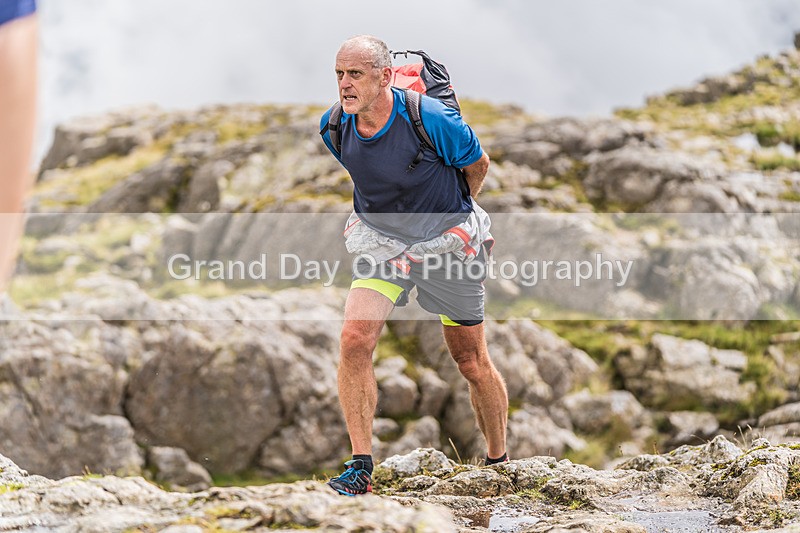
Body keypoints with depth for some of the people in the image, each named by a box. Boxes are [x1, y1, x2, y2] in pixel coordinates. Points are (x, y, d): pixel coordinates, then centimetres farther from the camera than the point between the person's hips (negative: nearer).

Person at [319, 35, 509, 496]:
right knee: (355, 340, -19)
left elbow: (478, 164, -4)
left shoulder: (432, 120, -24)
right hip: (380, 243, 3)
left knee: (473, 363, 7)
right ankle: (361, 466, -12)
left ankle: (499, 462, 29)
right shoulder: (335, 127, -9)